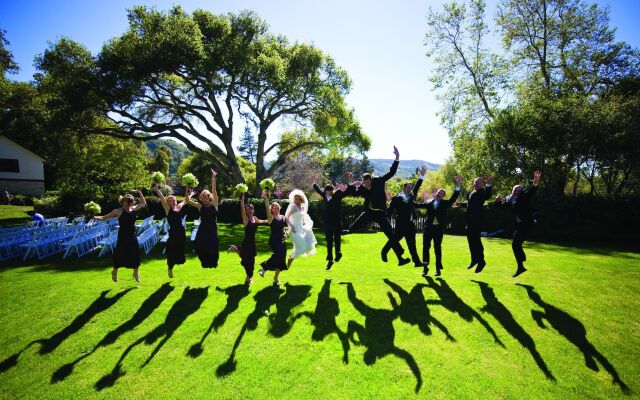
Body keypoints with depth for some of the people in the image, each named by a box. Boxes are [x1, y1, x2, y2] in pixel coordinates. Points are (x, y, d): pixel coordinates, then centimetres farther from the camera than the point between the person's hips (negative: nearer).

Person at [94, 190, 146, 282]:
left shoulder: (133, 209, 7)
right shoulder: (118, 211, -7)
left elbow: (143, 203, 20)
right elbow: (104, 218, -4)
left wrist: (139, 193, 13)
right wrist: (94, 217, -17)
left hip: (132, 237, 5)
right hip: (123, 236, -5)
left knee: (135, 255, 9)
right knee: (120, 255, 3)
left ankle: (136, 273, 26)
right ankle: (114, 272, 29)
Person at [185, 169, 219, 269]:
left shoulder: (214, 204, 0)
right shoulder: (200, 206, 3)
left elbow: (214, 190, -7)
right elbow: (188, 201, -4)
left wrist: (213, 178, -13)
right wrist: (188, 191, -13)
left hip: (212, 230, -1)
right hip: (202, 230, 1)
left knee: (213, 248, 5)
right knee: (202, 248, 3)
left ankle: (213, 264, 25)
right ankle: (205, 264, 23)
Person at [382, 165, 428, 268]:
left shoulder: (411, 197, 11)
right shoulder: (396, 198, -6)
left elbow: (417, 187, 11)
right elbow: (390, 211, -6)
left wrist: (422, 175, 4)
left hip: (410, 224, 6)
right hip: (401, 224, -5)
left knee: (412, 244, 8)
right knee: (394, 240, 5)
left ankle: (417, 261, 9)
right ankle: (384, 252, 28)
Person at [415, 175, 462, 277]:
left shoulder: (445, 203, 6)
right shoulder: (429, 202, 11)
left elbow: (453, 199, -6)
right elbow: (419, 205, 4)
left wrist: (458, 186, -16)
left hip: (439, 228, -1)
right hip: (428, 227, 1)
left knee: (437, 248, 3)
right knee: (426, 247, 3)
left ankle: (438, 268, 12)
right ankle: (425, 267, 14)